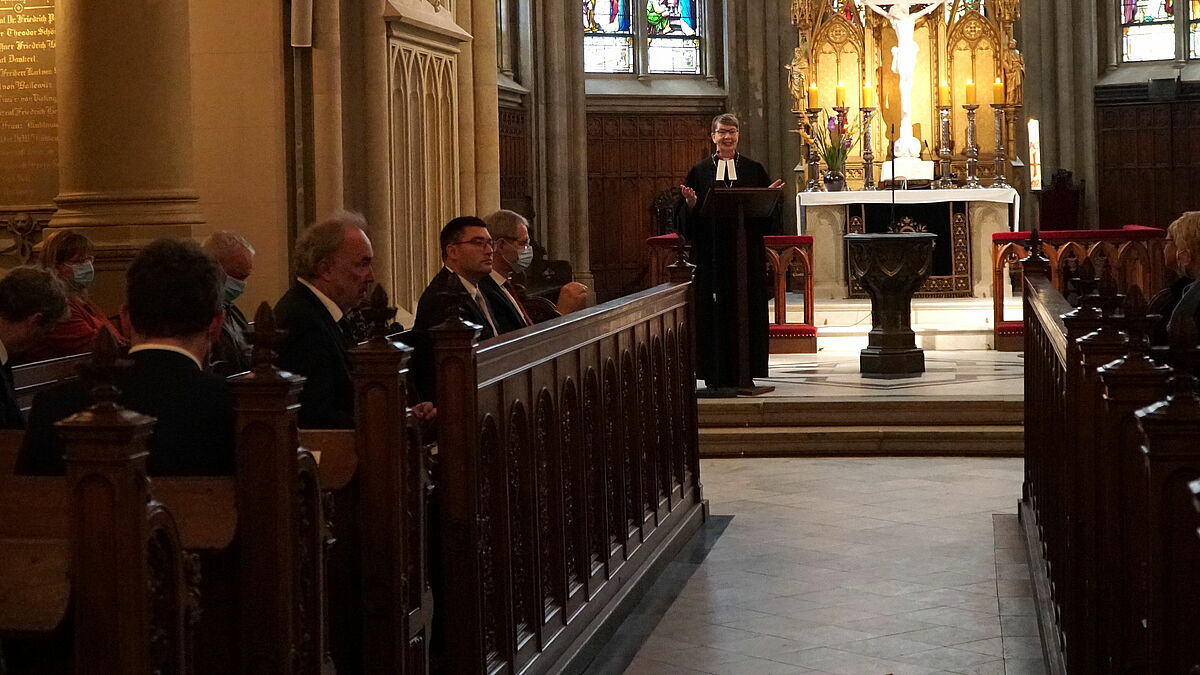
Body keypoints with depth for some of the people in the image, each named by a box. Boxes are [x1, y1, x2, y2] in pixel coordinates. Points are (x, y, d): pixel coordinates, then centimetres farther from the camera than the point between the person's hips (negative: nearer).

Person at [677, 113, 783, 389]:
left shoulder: (753, 169, 9)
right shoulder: (700, 171, 7)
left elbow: (766, 217, 7)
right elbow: (686, 221, 5)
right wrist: (691, 203, -15)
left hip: (746, 251, 1)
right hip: (711, 252, 0)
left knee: (747, 309, 0)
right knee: (713, 310, -2)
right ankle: (716, 374, 3)